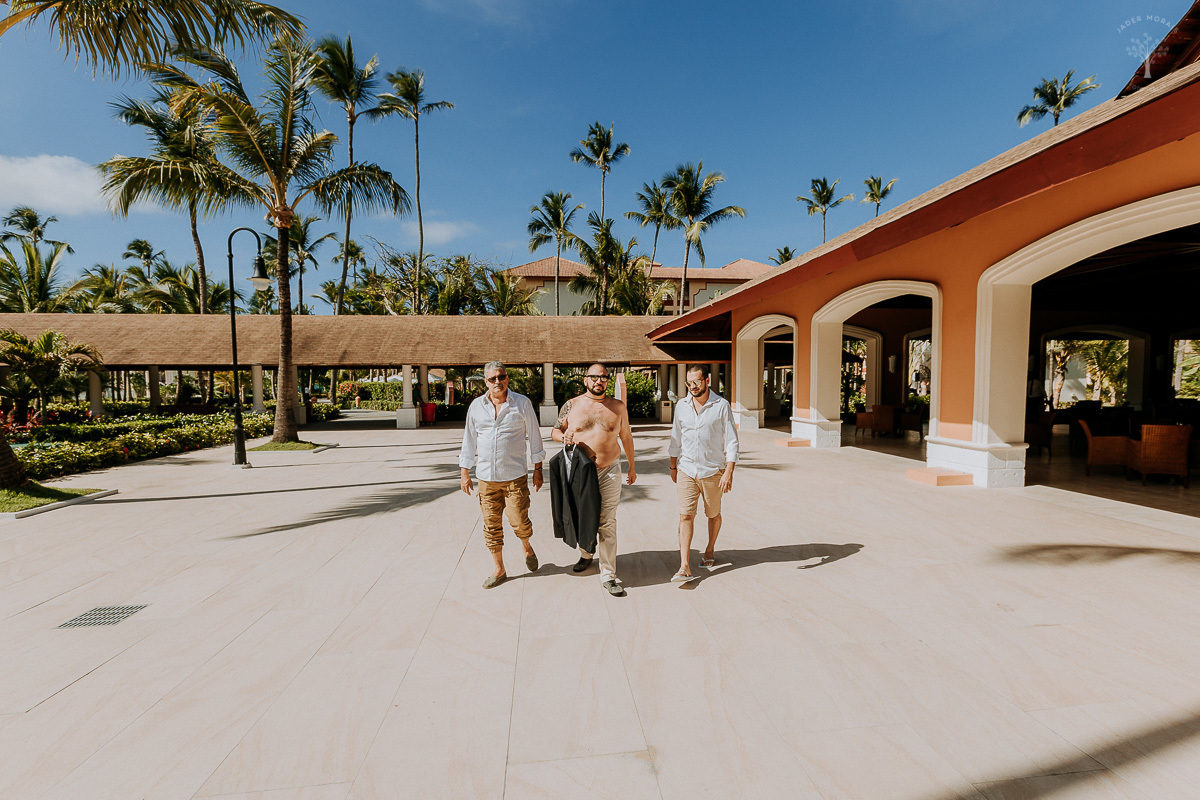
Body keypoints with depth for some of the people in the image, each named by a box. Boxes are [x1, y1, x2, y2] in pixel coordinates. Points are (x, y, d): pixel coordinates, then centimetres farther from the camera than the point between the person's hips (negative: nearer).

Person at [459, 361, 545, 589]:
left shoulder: (522, 403, -1)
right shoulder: (476, 405, 6)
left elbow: (534, 437, 3)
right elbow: (469, 440, 12)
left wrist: (538, 469, 2)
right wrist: (465, 472, 9)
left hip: (515, 476, -3)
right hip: (486, 477, 3)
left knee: (519, 523, -5)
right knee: (491, 526, 8)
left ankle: (527, 547, 30)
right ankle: (499, 571, 26)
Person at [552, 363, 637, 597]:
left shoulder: (618, 407, 5)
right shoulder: (572, 405, 2)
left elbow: (626, 437, 14)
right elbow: (555, 430, 11)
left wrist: (631, 466, 17)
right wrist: (563, 437, -13)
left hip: (610, 472, -1)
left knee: (607, 523, -3)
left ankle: (608, 575, 6)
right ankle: (586, 555, 43)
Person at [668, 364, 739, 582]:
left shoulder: (722, 406, -6)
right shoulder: (681, 407, 3)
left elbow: (731, 441, -6)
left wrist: (729, 472, -13)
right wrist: (673, 466, 14)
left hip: (712, 471, -1)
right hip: (686, 470, 2)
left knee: (713, 515, 14)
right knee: (686, 516, -5)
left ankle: (710, 550, 38)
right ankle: (684, 567, -4)